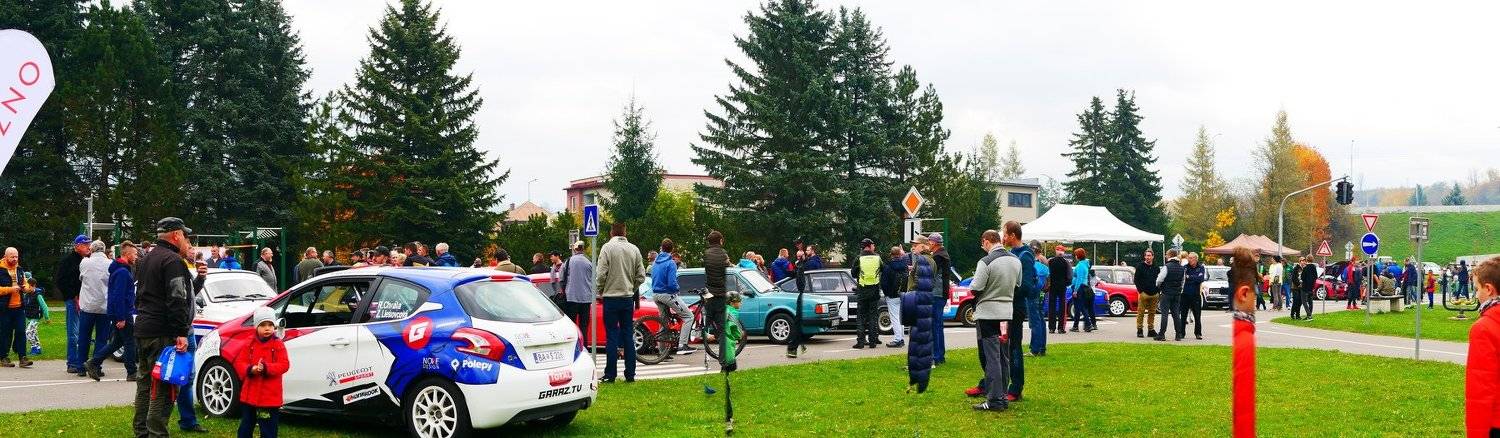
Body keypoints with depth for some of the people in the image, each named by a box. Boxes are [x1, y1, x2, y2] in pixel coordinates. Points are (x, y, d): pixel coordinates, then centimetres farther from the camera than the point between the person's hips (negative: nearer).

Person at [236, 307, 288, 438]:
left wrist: (266, 368, -26)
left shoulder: (278, 345, -5)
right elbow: (239, 362, 2)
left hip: (270, 397, -4)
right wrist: (251, 369, -19)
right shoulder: (250, 344, 4)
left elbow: (284, 365, -12)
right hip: (249, 395, 4)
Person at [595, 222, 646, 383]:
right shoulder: (634, 249, 4)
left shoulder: (607, 247, -8)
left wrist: (599, 291, 5)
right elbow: (641, 276, 5)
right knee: (628, 336, 9)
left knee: (612, 336, 0)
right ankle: (630, 374, 10)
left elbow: (601, 274, -12)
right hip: (628, 298, 4)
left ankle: (610, 375, 1)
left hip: (611, 297, -4)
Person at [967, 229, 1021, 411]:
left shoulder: (986, 262, -17)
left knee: (991, 357, -3)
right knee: (1004, 357, 13)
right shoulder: (1016, 260, 4)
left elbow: (975, 289, -19)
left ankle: (995, 400, -4)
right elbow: (1018, 285, 12)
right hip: (1007, 313, 6)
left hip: (987, 314, -6)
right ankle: (1002, 395, 19)